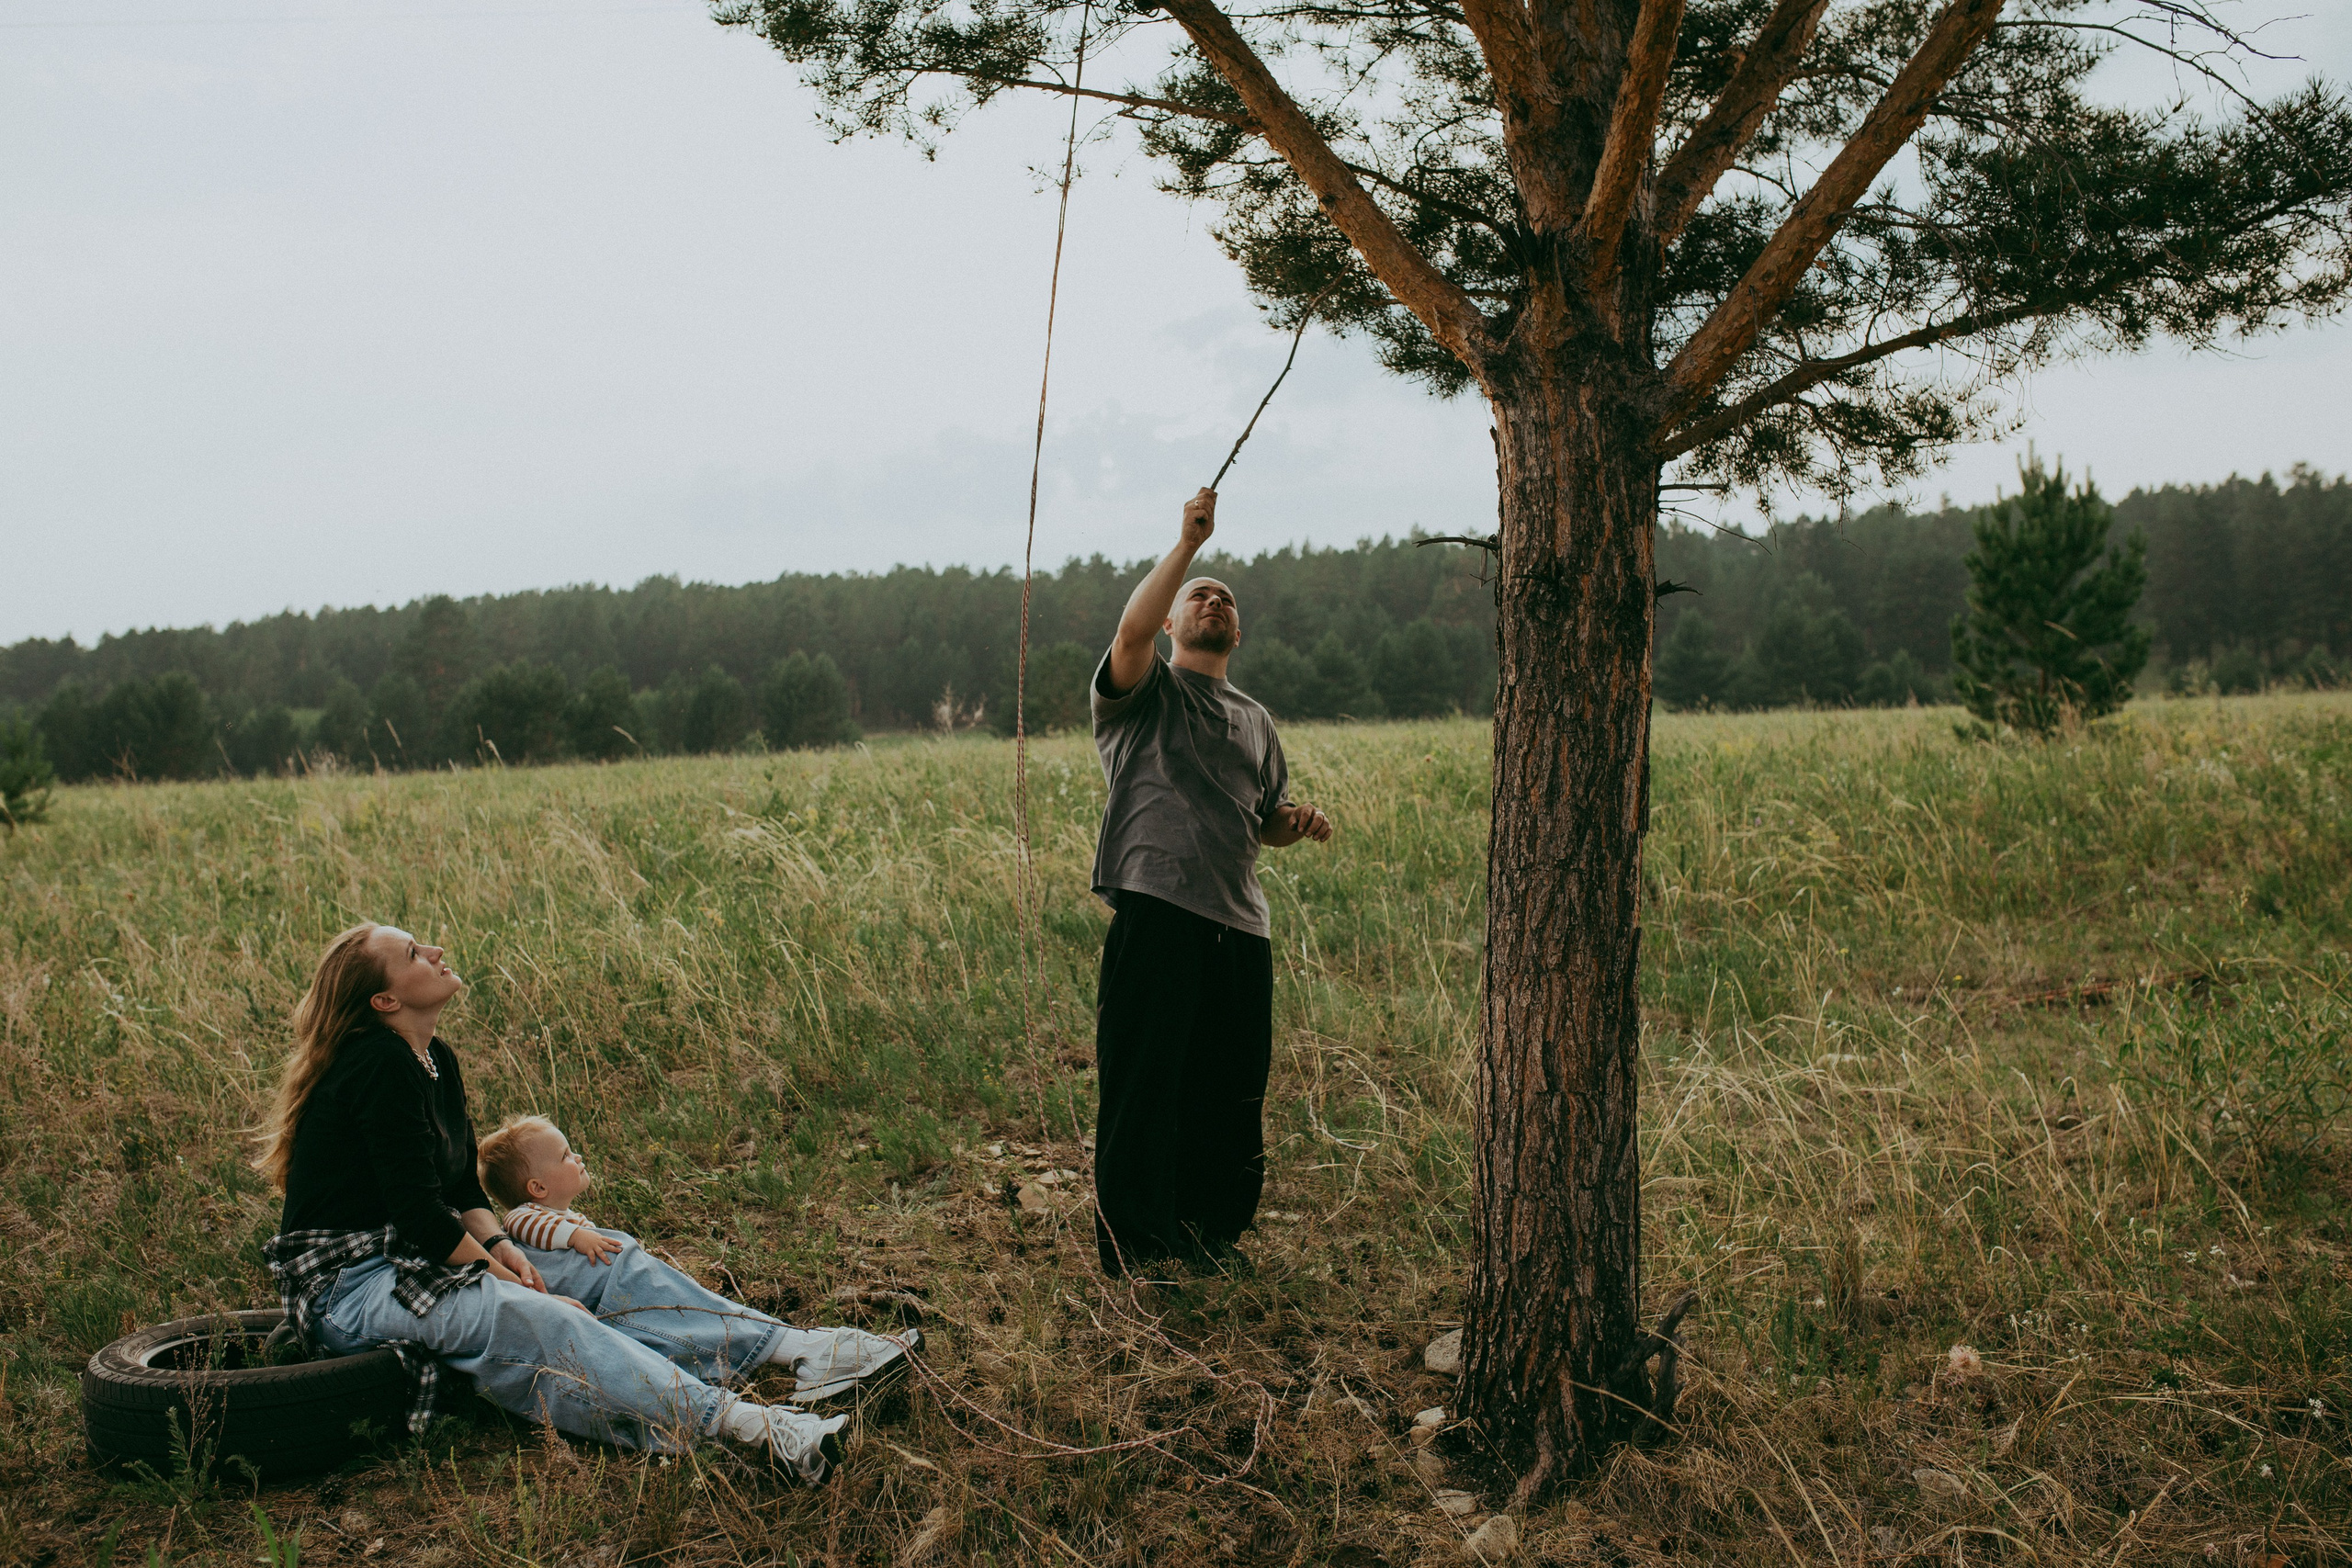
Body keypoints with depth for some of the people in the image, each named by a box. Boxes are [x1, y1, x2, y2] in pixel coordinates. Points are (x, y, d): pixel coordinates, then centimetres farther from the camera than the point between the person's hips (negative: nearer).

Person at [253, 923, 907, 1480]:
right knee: (539, 1320, -32)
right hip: (348, 1285, -10)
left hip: (413, 1256, 10)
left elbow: (462, 1186, 13)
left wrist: (500, 1245, -6)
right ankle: (746, 1423, -46)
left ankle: (795, 1345, -9)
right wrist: (505, 1276, -17)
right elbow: (418, 1212, -24)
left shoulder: (434, 1059, 9)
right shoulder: (381, 1065, -21)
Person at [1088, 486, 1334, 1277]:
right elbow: (1131, 628, -15)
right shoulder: (1143, 691, 7)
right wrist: (1187, 544, -14)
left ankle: (1210, 1234, 23)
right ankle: (1131, 1249, 5)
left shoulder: (1255, 722, 26)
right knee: (1143, 1083, -5)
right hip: (1156, 908, -6)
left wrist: (1299, 821, 9)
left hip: (1240, 922, 6)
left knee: (1233, 1092, 8)